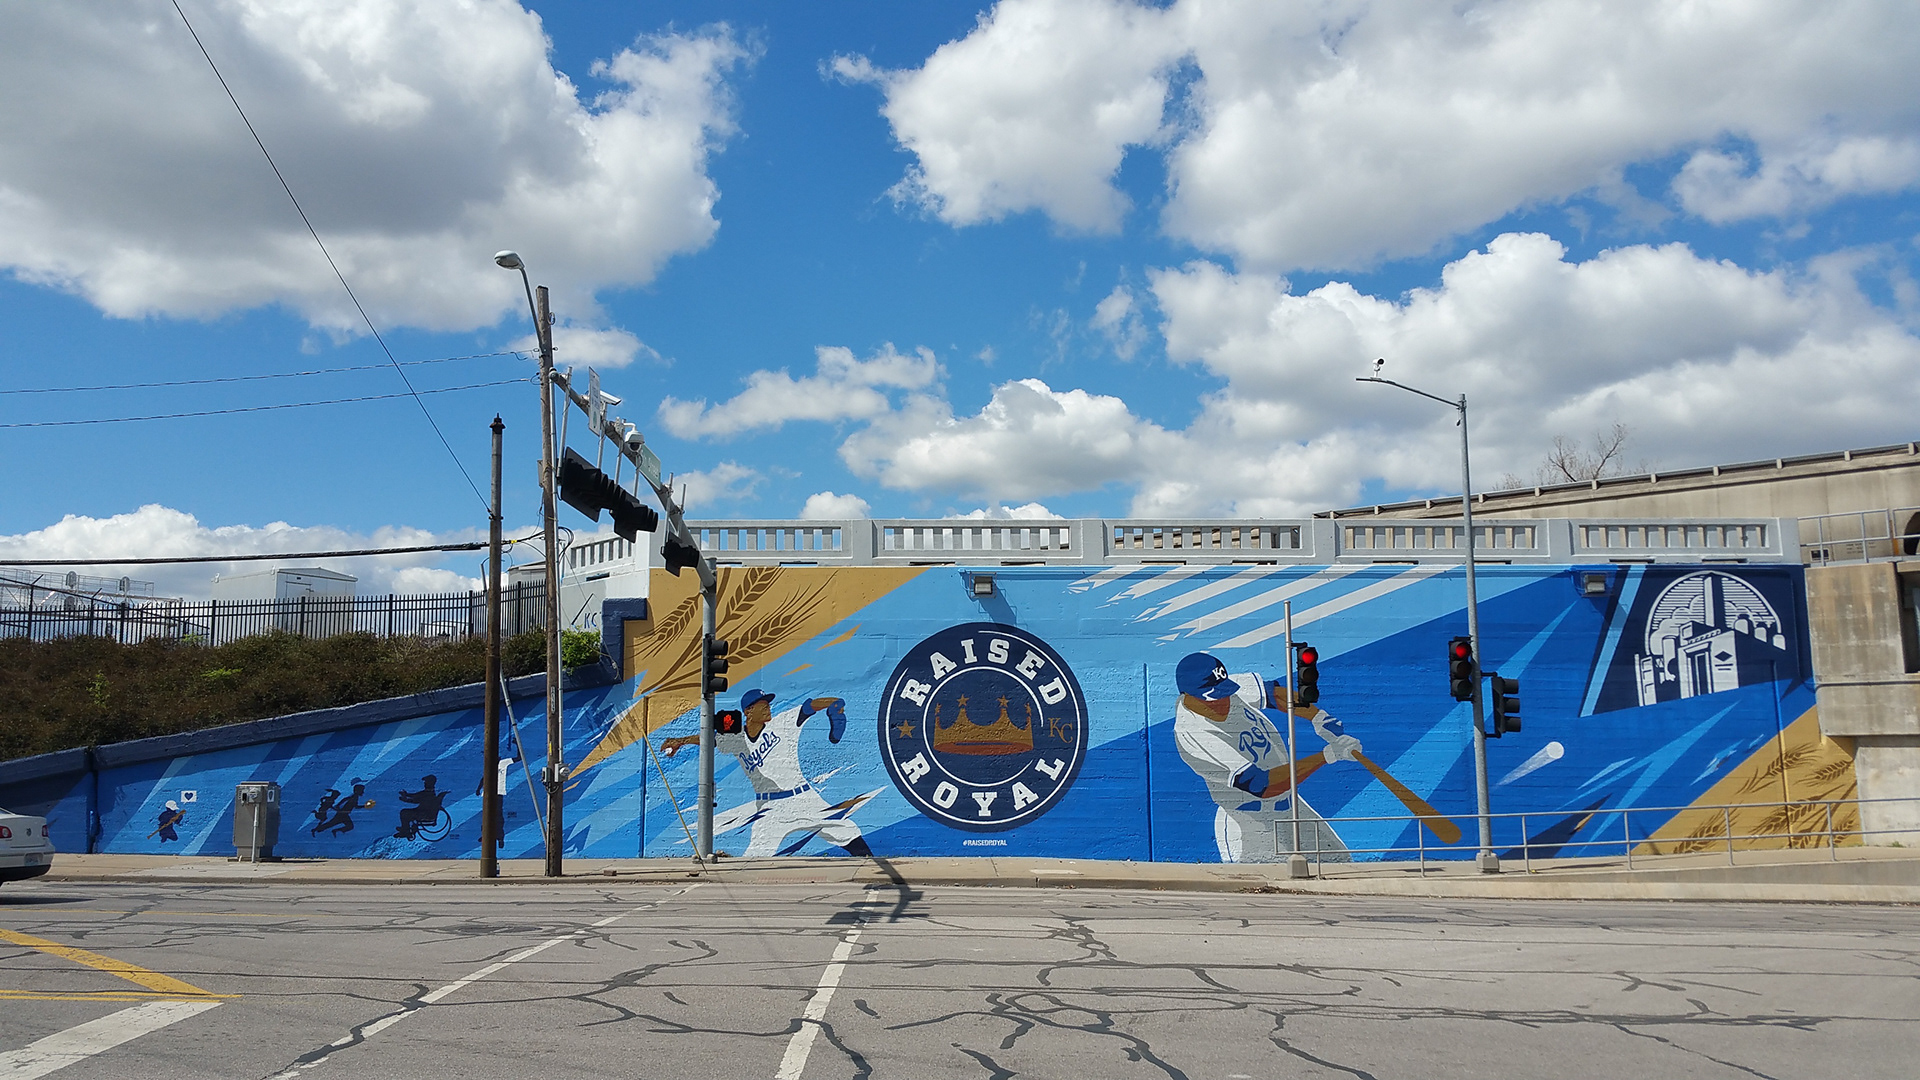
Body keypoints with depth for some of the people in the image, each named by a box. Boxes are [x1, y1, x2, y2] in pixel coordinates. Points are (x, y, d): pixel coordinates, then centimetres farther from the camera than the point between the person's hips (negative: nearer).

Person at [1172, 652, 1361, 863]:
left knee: (1343, 868, 17)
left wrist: (1320, 719, -8)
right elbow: (1262, 786, -34)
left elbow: (1276, 693, 10)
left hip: (1290, 806, 8)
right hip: (1246, 827, -8)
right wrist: (1327, 755, -34)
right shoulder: (1191, 735, -32)